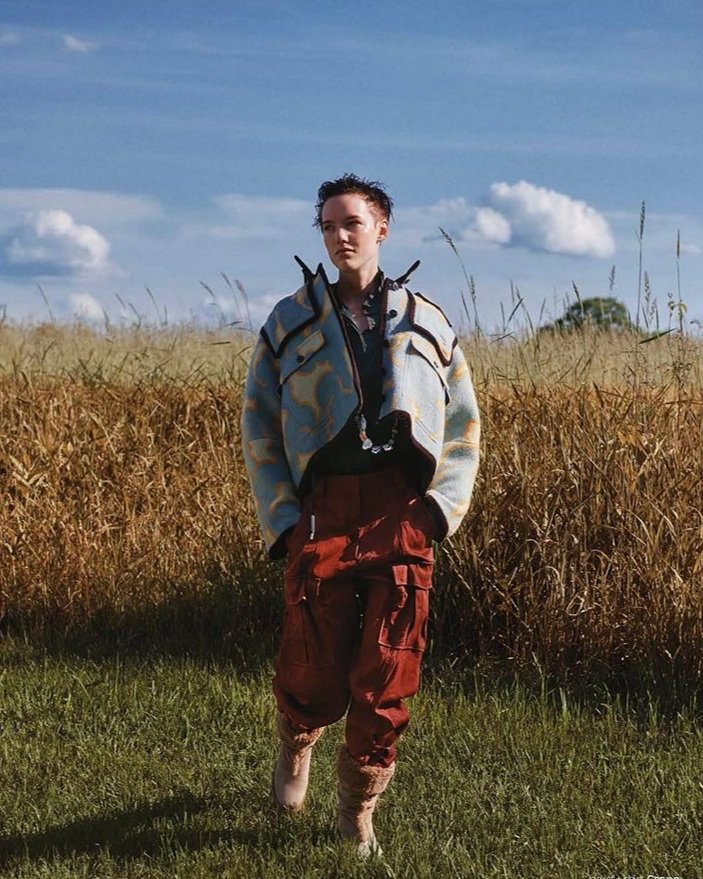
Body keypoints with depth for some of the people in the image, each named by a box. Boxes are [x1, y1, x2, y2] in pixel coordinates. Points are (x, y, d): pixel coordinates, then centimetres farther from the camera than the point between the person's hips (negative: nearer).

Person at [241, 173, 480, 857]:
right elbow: (258, 425, 9)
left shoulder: (425, 323, 14)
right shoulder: (291, 320, 10)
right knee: (315, 671, 0)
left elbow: (463, 423, 15)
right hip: (322, 511, -1)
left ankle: (358, 812, 18)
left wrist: (444, 504, 0)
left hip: (402, 517, 1)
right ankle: (296, 741, 35)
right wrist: (279, 518, -2)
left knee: (388, 678, 0)